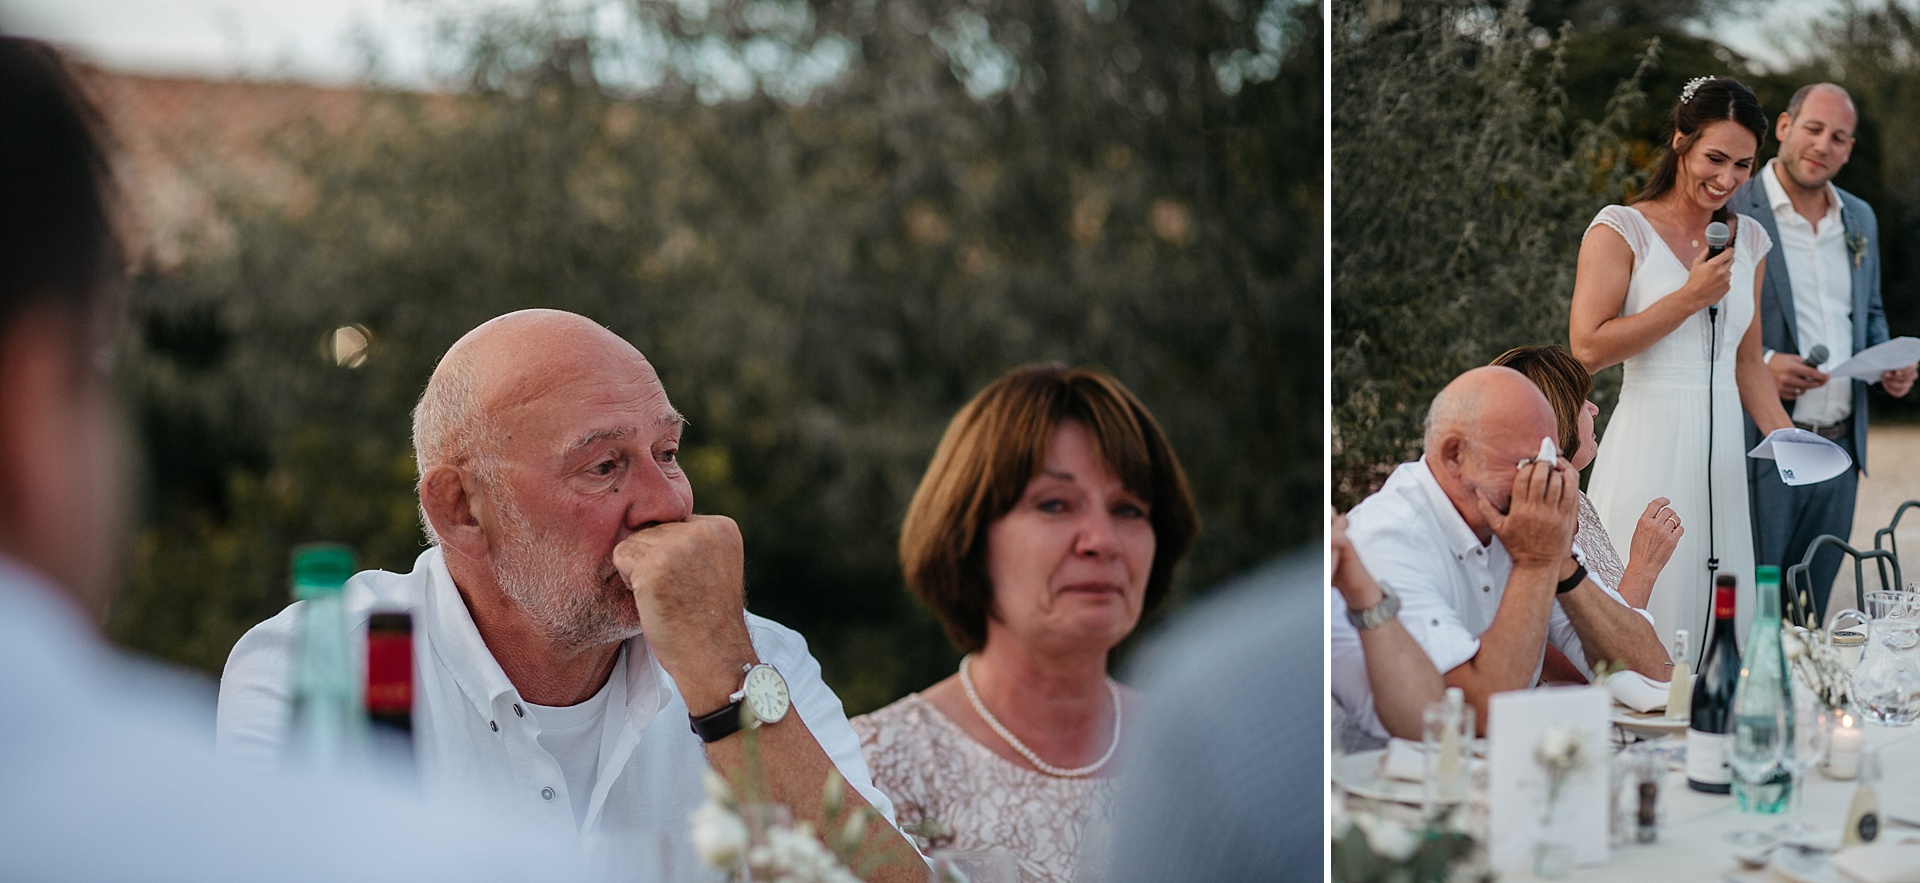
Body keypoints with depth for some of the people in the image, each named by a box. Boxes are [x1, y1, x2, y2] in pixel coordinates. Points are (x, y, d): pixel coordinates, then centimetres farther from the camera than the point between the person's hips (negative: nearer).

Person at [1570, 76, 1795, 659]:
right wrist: (1691, 298, -12)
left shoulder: (1748, 240, 14)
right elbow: (1588, 347, -13)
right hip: (1648, 451, -6)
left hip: (1722, 455, 6)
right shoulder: (1621, 229, -4)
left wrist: (1785, 438, 6)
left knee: (1717, 626, 5)